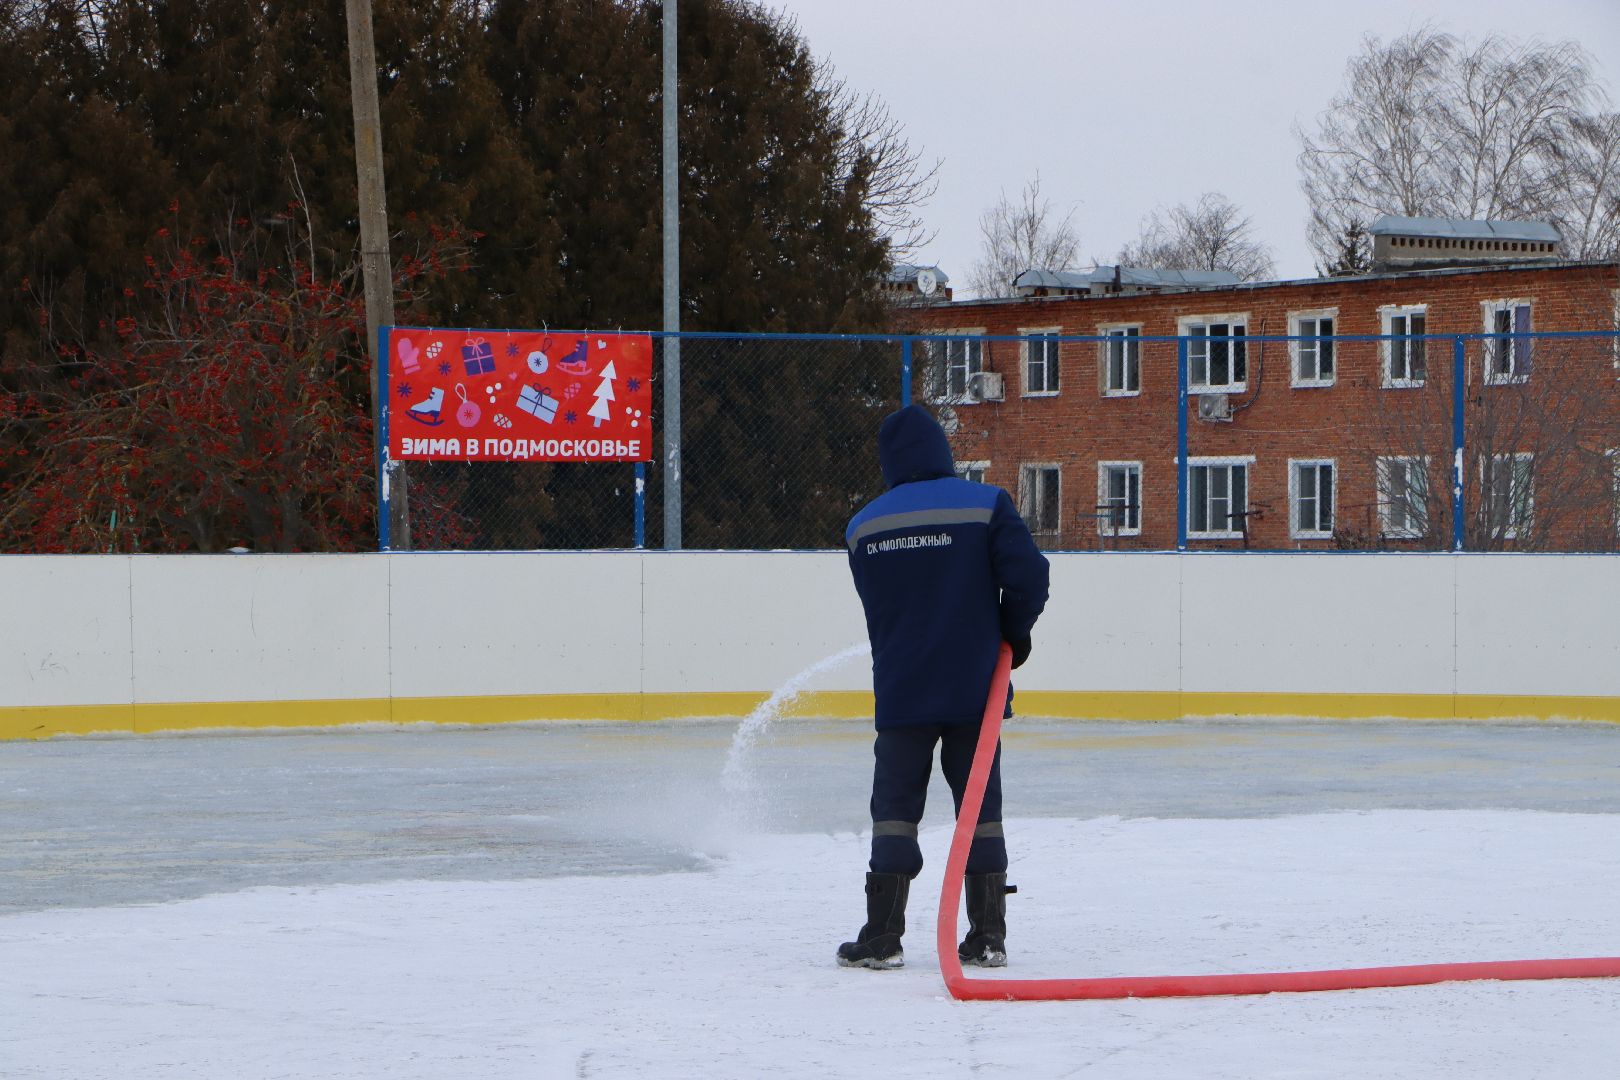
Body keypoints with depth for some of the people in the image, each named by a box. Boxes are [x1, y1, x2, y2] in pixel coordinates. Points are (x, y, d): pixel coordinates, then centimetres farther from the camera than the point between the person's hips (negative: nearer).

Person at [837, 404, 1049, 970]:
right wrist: (1014, 632, 4)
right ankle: (988, 936, 5)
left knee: (895, 803, 5)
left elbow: (878, 607, 12)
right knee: (979, 805, 6)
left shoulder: (863, 526, 3)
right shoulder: (984, 505, -5)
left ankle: (882, 936, 1)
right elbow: (1027, 573, -13)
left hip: (900, 691, 1)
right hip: (973, 688, -1)